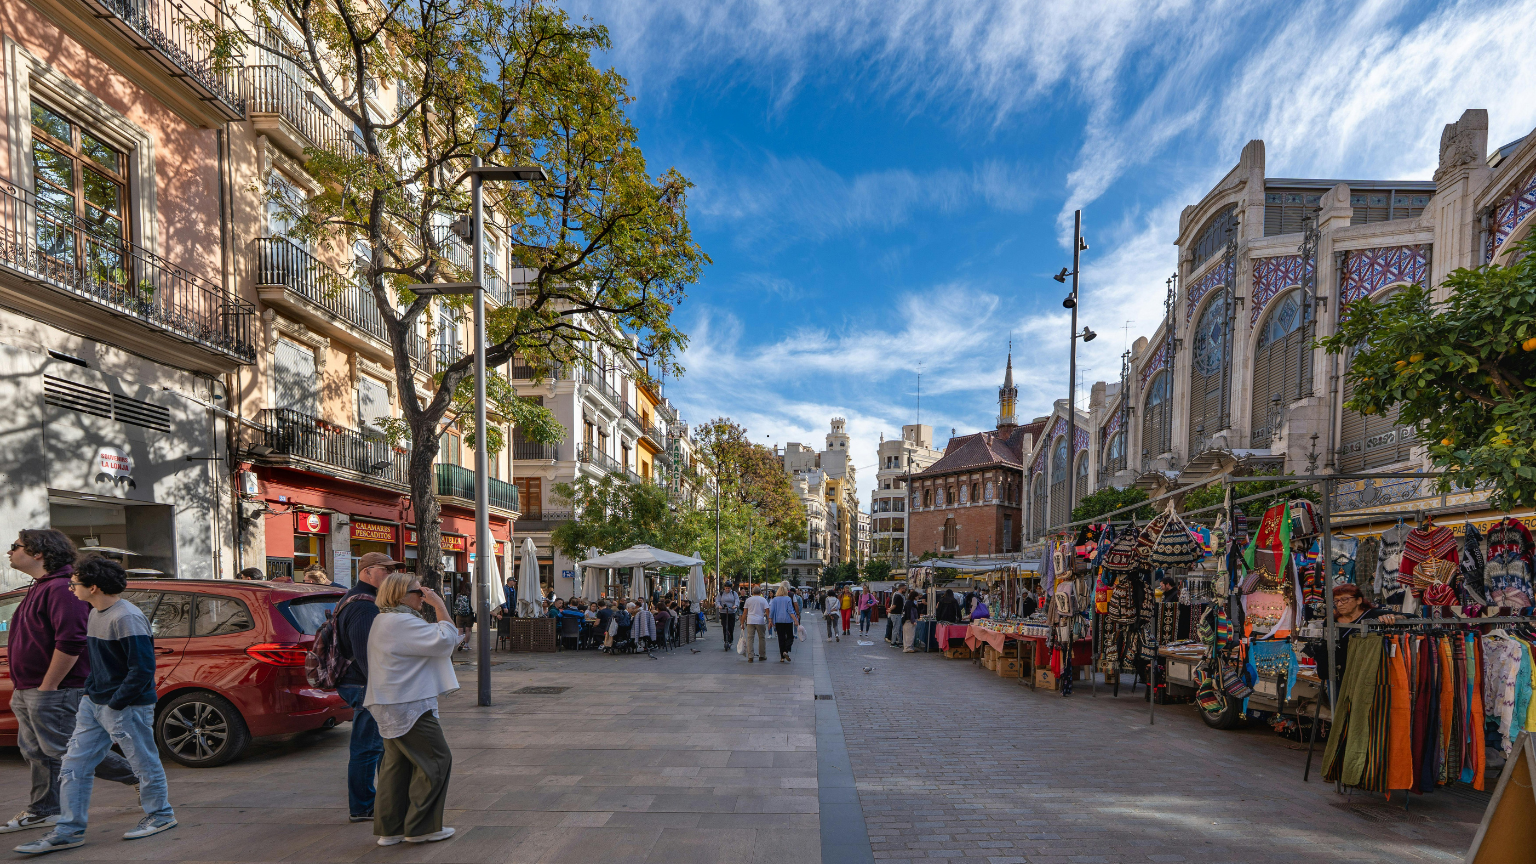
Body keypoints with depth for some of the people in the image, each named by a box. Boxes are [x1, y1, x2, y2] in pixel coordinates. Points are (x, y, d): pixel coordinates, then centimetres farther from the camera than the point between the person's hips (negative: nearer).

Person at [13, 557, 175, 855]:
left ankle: (160, 815, 22)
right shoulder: (96, 613, 9)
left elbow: (143, 668, -23)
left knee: (144, 763, 5)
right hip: (93, 703, 9)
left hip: (126, 707, -9)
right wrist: (90, 690, 14)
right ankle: (69, 831, 19)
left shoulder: (127, 618, -22)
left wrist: (115, 703, -18)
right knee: (73, 766, 10)